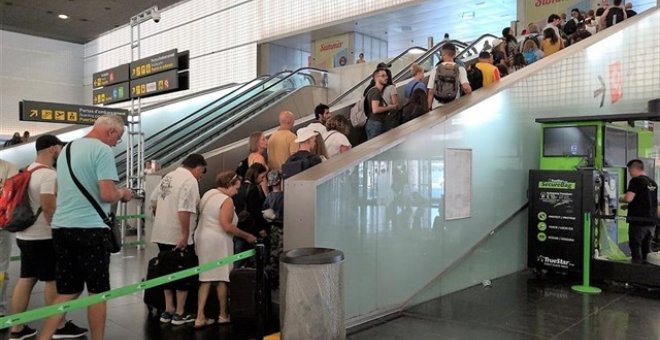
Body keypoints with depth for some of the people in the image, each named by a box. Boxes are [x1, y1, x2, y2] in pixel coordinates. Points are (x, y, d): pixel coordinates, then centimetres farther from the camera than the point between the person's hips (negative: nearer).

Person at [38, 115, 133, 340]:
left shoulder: (67, 149, 16)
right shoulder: (103, 150, -11)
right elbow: (107, 194, -20)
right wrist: (123, 194, 2)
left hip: (61, 227, 8)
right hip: (90, 228, -8)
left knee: (68, 291, 13)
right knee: (97, 291, 5)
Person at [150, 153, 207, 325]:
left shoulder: (169, 176, 13)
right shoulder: (190, 181, -15)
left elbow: (153, 200, 18)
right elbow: (184, 210, -25)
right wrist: (184, 235, -24)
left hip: (162, 234, 8)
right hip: (178, 237, -8)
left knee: (168, 271, 16)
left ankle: (168, 311, 23)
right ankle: (179, 313, 10)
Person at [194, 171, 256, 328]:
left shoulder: (207, 194, 12)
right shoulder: (227, 200, -15)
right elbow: (227, 227, -21)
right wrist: (247, 236, -13)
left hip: (202, 237, 8)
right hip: (217, 241, -8)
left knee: (206, 279, 9)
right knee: (222, 278, 6)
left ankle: (200, 317, 5)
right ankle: (223, 315, 17)